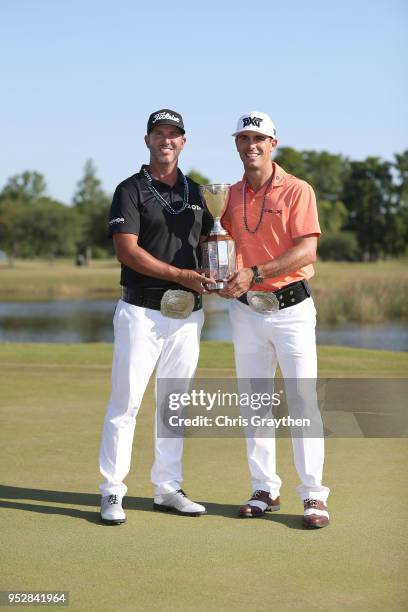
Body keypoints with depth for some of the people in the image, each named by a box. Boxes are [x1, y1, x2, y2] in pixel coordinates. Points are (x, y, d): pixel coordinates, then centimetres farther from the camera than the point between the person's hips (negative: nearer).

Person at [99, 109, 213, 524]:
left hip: (187, 314, 5)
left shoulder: (196, 193, 15)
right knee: (125, 401, -6)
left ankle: (167, 489, 17)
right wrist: (181, 274, -18)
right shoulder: (131, 190, -3)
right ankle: (112, 491, 2)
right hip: (142, 311, -5)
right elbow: (126, 250, -13)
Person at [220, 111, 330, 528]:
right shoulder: (230, 196, 11)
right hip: (246, 310, 5)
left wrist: (254, 273, -21)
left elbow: (306, 250, -15)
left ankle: (313, 496, -2)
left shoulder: (297, 191, -4)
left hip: (291, 307, -5)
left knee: (303, 401, -7)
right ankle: (265, 490, 17)